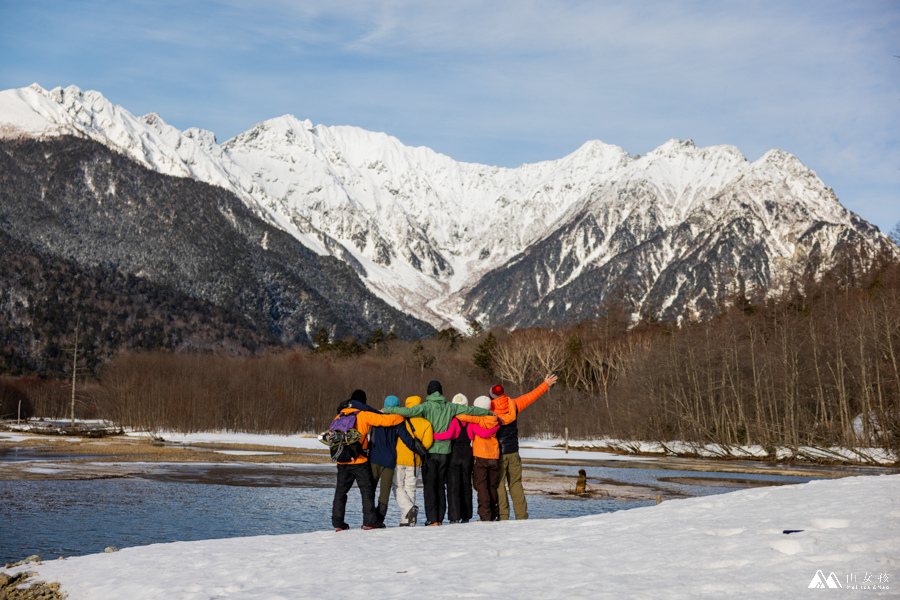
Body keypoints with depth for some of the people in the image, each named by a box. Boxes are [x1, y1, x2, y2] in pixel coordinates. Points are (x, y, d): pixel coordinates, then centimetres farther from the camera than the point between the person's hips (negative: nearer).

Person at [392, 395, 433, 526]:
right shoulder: (425, 423, -1)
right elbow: (427, 443, -7)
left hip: (399, 459, -3)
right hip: (414, 461, 3)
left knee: (398, 487, 9)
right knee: (410, 488, 11)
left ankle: (409, 508, -16)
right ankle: (406, 520, 8)